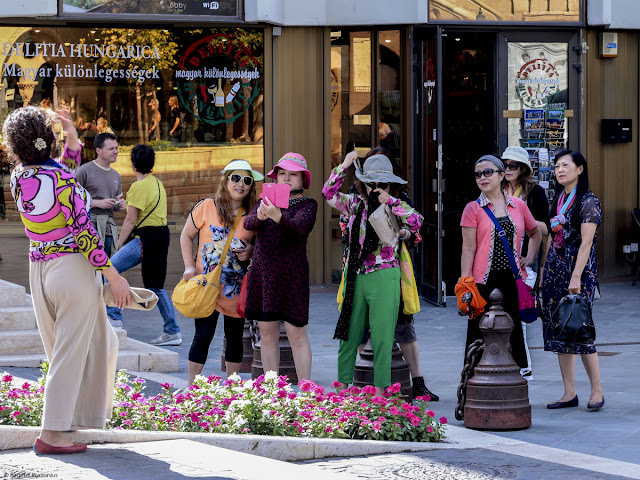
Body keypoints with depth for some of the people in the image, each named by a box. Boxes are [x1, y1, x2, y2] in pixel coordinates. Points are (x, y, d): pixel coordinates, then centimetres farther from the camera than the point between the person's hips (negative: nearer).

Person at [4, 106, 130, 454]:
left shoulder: (18, 179, 2)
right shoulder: (62, 181, -18)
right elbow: (84, 234, -19)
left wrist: (72, 143, 10)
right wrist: (114, 277, -12)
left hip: (39, 267, 7)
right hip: (73, 268, -7)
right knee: (70, 352, -1)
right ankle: (51, 433, -2)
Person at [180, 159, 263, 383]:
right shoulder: (206, 207, -3)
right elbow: (186, 236, 6)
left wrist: (250, 252, -7)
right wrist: (189, 267, -4)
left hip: (237, 288, 3)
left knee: (235, 337, 9)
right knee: (203, 335, -7)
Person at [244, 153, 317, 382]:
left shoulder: (307, 205, 1)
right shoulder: (265, 201, 13)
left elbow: (299, 227, -21)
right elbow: (248, 223, -5)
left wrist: (277, 217, -41)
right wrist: (260, 216, -29)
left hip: (292, 274, -4)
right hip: (263, 274, 4)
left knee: (296, 333, -5)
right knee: (267, 333, 6)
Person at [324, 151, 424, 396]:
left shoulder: (397, 207, 1)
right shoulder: (355, 203, 8)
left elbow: (416, 222, -15)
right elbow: (328, 193, 1)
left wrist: (390, 201, -18)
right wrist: (344, 166, -6)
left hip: (384, 277, -3)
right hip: (356, 276, 3)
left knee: (382, 336, -1)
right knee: (349, 333, 8)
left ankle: (380, 390, 4)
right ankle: (343, 384, 16)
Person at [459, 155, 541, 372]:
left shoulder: (518, 206, 9)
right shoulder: (473, 209, 0)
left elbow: (535, 233, 27)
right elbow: (468, 249, -4)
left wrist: (530, 258, 12)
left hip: (513, 279, 3)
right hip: (485, 281, -3)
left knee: (514, 333, 4)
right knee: (483, 333, -3)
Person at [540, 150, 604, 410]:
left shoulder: (588, 202, -9)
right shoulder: (558, 200, 14)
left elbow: (586, 243, -15)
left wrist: (576, 277, -21)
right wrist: (544, 271, 12)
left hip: (579, 267, -8)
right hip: (555, 267, 8)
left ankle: (597, 390, 2)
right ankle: (569, 393, 8)